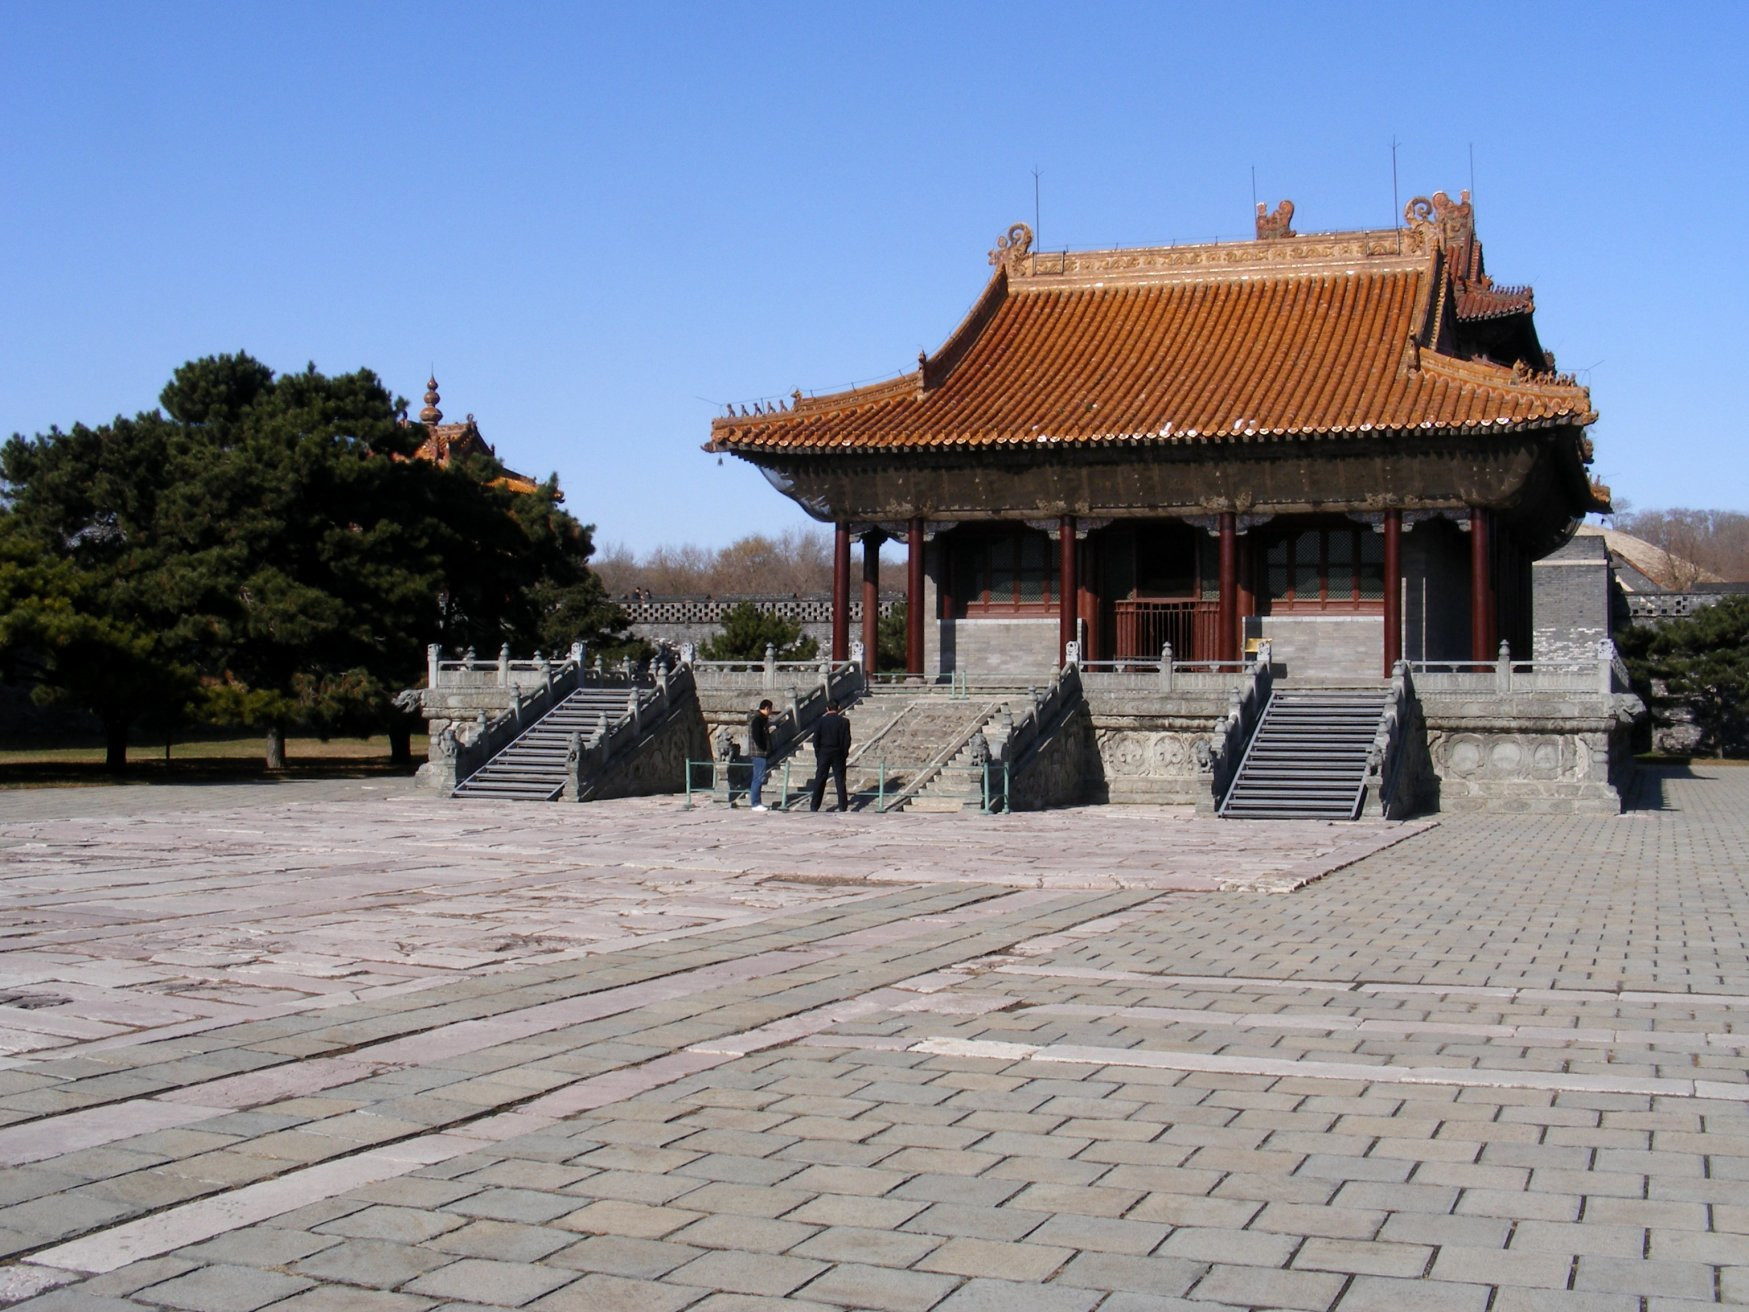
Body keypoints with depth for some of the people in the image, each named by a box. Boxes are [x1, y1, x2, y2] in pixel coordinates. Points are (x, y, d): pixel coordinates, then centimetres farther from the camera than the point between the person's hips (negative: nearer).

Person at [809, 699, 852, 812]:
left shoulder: (821, 721, -4)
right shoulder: (844, 721, -5)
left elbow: (816, 738, -4)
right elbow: (847, 740, -4)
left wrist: (817, 754, 4)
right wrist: (845, 754, 6)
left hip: (824, 754, 0)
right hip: (838, 755, 0)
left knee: (819, 781, 6)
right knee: (840, 780, 5)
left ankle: (814, 806, 6)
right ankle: (843, 806, 5)